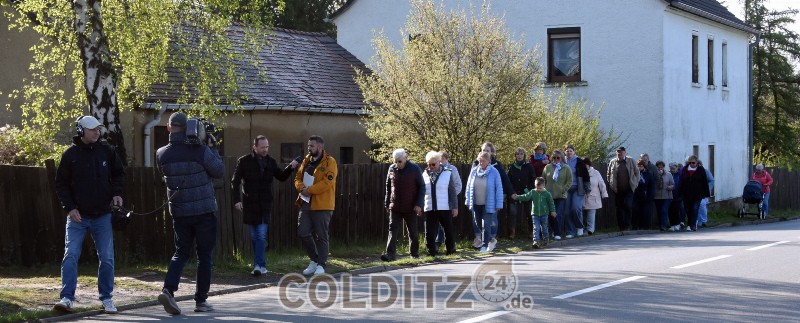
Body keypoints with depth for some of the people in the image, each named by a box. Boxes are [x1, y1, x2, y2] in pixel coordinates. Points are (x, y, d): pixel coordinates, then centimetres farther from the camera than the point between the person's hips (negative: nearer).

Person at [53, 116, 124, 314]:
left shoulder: (106, 151, 1)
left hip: (102, 216, 2)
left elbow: (119, 173, 15)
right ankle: (67, 298, -9)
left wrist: (117, 193, -1)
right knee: (70, 256, -10)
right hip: (77, 216, -2)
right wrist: (69, 208, -10)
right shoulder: (70, 154, -5)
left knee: (107, 258, 3)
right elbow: (61, 184, 0)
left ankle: (106, 299, 15)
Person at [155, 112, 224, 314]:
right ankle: (201, 301, 11)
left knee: (181, 252, 13)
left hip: (179, 212, 3)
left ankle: (168, 289, -10)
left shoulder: (162, 154, -3)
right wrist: (212, 148, 4)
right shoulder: (200, 150, -16)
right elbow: (219, 171, -4)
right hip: (204, 211, -3)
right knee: (204, 255, 8)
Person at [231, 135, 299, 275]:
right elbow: (235, 182, -3)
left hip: (265, 204, 1)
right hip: (249, 204, -1)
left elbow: (281, 177, 18)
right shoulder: (244, 161, -3)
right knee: (254, 236, 6)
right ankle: (261, 265, 15)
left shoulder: (271, 161, 7)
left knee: (261, 236, -8)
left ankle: (259, 265, -11)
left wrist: (290, 168, 1)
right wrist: (236, 200, -12)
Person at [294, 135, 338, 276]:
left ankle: (321, 265, 8)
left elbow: (327, 183, -18)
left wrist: (309, 190, -18)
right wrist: (301, 187, -6)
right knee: (303, 233, 5)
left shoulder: (329, 162, -8)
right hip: (306, 204, 7)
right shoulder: (306, 161, 14)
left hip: (322, 206, -7)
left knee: (321, 236, 0)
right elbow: (298, 177, 16)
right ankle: (314, 260, 21)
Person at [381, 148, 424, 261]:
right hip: (395, 207, 2)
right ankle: (390, 254, -15)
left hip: (411, 208, -2)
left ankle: (414, 253, 25)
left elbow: (421, 187, -2)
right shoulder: (392, 169, 5)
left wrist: (419, 204, -10)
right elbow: (388, 187, 14)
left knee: (413, 232, 9)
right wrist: (387, 203, 11)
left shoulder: (414, 169, -5)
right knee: (393, 230, -9)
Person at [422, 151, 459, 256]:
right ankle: (431, 253, 7)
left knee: (449, 231, 5)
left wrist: (455, 207, -1)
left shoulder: (448, 174, 2)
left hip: (445, 208, -1)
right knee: (429, 232, 1)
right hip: (429, 209, 1)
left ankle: (451, 251, 20)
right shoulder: (424, 175, 6)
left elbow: (452, 192, 2)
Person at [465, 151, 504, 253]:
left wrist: (499, 204, -8)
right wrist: (468, 201, 6)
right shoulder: (474, 171, 1)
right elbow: (469, 187, 8)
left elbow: (499, 189, -7)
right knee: (479, 224, 14)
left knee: (486, 225, -6)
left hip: (488, 204, -5)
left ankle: (485, 245, 2)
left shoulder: (494, 172, -9)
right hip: (476, 204, 5)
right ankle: (492, 239, 33)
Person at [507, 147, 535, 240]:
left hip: (527, 194, -1)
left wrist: (528, 189, -9)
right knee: (512, 213, -8)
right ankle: (512, 232, -4)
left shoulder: (529, 166, 3)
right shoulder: (512, 167, 8)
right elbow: (508, 181, 9)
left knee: (529, 213, 3)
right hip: (515, 194, 1)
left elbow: (533, 180, 2)